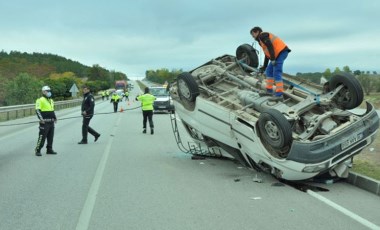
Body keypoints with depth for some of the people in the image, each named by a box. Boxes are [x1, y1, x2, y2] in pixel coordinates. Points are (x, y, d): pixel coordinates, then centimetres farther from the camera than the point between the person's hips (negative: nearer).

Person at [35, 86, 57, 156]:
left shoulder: (51, 100, 18)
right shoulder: (40, 100, -8)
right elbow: (37, 110, -16)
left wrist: (55, 118, 24)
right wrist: (41, 118, -25)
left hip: (51, 122, 8)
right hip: (44, 122, -8)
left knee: (50, 137, 12)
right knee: (42, 137, -8)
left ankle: (49, 150, 21)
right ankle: (38, 150, 0)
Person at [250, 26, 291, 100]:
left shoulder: (262, 35, -1)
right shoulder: (262, 41, 28)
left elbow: (270, 46, -15)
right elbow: (267, 54, 31)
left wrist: (272, 59, -20)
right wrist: (264, 67, 33)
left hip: (281, 52, -10)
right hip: (278, 53, 10)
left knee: (276, 73, -15)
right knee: (269, 70, 16)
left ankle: (279, 94, -19)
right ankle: (269, 90, 19)